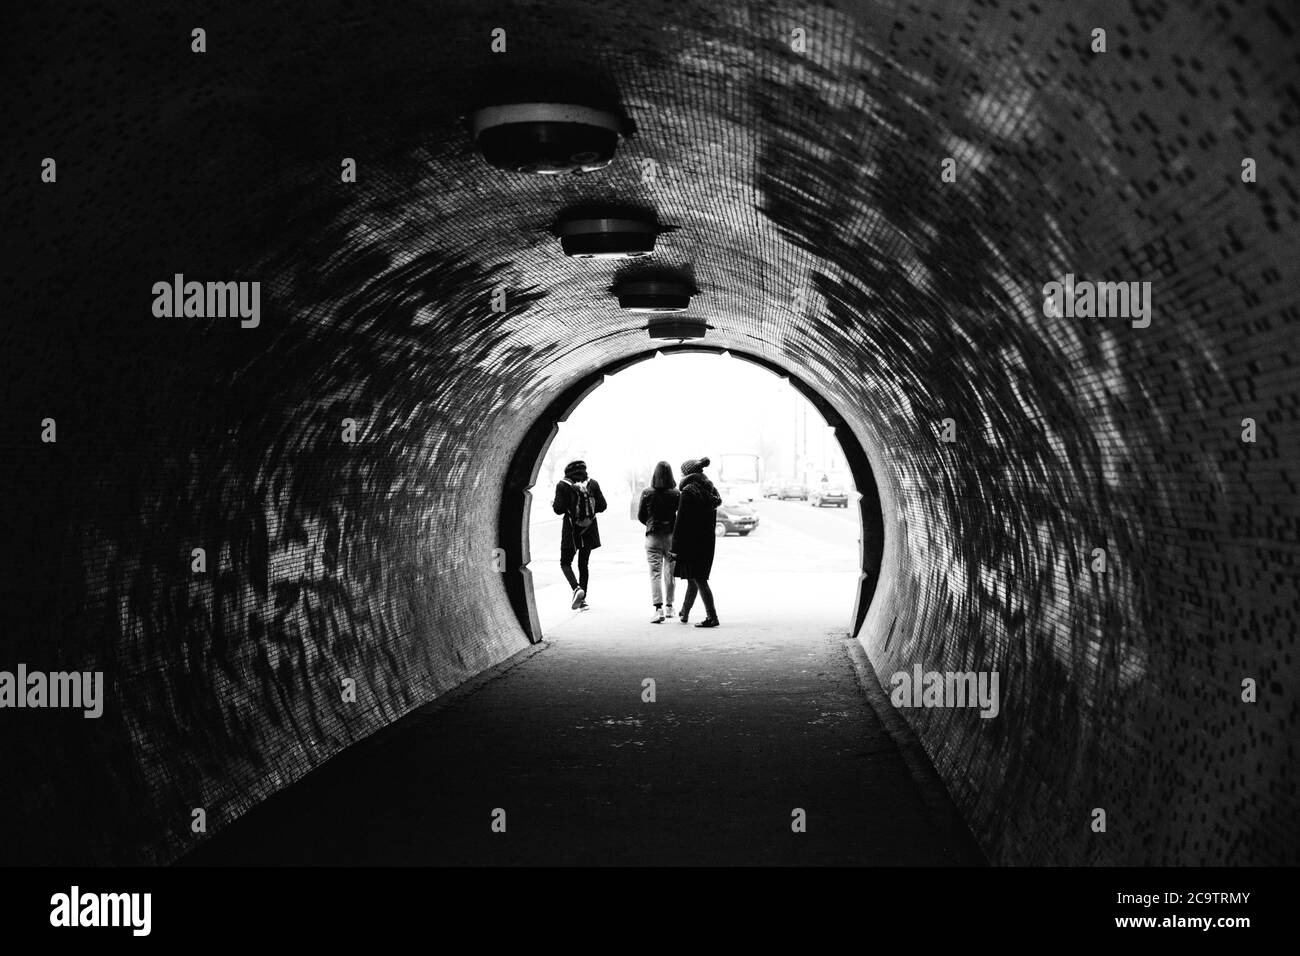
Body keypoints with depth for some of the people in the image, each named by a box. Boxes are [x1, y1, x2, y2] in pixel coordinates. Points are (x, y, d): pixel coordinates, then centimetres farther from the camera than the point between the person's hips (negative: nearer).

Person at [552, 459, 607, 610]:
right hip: (589, 531, 4)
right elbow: (602, 506, 1)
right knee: (583, 564, 14)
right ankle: (582, 598, 11)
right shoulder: (592, 483, 2)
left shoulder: (562, 485, -7)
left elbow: (559, 509, -11)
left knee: (565, 562, 8)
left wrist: (553, 505, 10)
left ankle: (577, 588, -16)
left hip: (572, 531, -4)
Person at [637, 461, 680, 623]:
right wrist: (673, 526, 10)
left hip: (653, 537, -1)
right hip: (671, 536, 1)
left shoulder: (647, 494, -7)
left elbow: (640, 516, 1)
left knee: (655, 573, -2)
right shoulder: (676, 494, -7)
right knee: (670, 572, 17)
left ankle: (658, 608, -16)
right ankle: (669, 607, 26)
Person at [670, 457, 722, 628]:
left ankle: (712, 617, -8)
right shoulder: (710, 490, 11)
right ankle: (685, 613, 31)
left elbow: (681, 522, -15)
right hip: (707, 542, 8)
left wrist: (675, 548, -13)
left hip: (691, 543, -8)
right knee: (695, 579, 18)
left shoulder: (689, 492, -14)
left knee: (698, 580, -5)